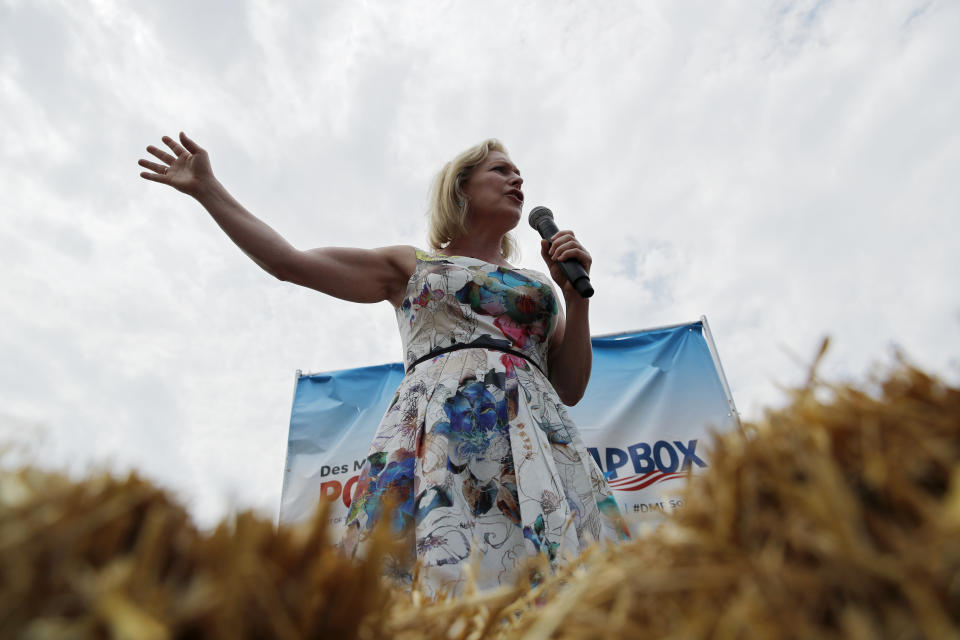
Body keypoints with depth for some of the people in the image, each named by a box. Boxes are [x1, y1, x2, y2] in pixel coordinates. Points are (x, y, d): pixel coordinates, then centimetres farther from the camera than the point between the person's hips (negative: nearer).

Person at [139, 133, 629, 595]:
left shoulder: (538, 287, 28)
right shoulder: (410, 266, 21)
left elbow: (571, 389, 20)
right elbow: (289, 261, 17)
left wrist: (576, 293, 12)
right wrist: (207, 188, 22)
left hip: (535, 437, 3)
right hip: (440, 428, -2)